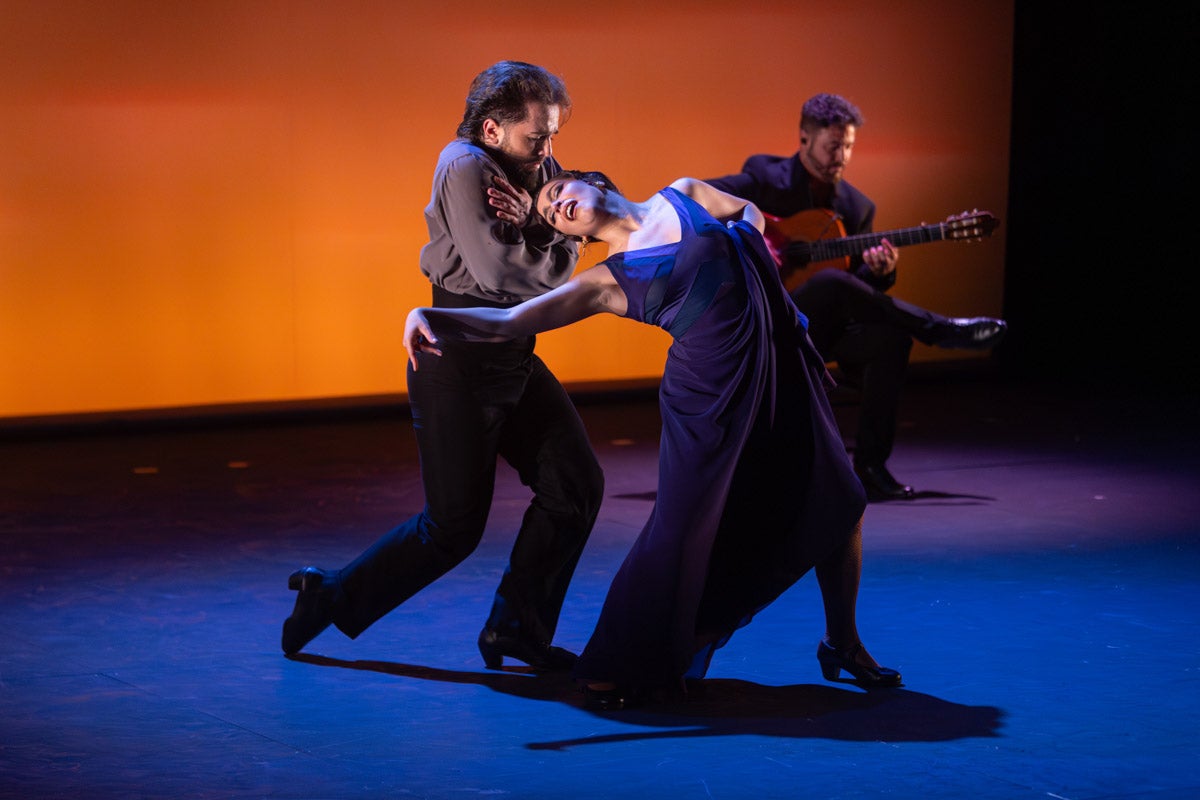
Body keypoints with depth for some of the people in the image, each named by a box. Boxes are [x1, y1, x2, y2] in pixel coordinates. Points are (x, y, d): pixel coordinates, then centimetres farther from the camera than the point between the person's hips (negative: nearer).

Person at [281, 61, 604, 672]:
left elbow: (567, 251, -1)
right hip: (460, 363, -8)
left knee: (576, 485, 5)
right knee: (454, 525, -4)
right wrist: (551, 263, -8)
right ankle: (329, 598, 12)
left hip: (514, 357, 8)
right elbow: (495, 272, -26)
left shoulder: (537, 165, 8)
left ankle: (516, 627, 15)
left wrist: (533, 221, -20)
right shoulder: (464, 167, -18)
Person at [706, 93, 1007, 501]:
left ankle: (870, 466, -20)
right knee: (831, 282, -35)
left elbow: (858, 289, 9)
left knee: (891, 337, -26)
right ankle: (940, 330, -24)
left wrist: (879, 273, -16)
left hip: (821, 330, 5)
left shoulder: (858, 206, 9)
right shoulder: (764, 180, -4)